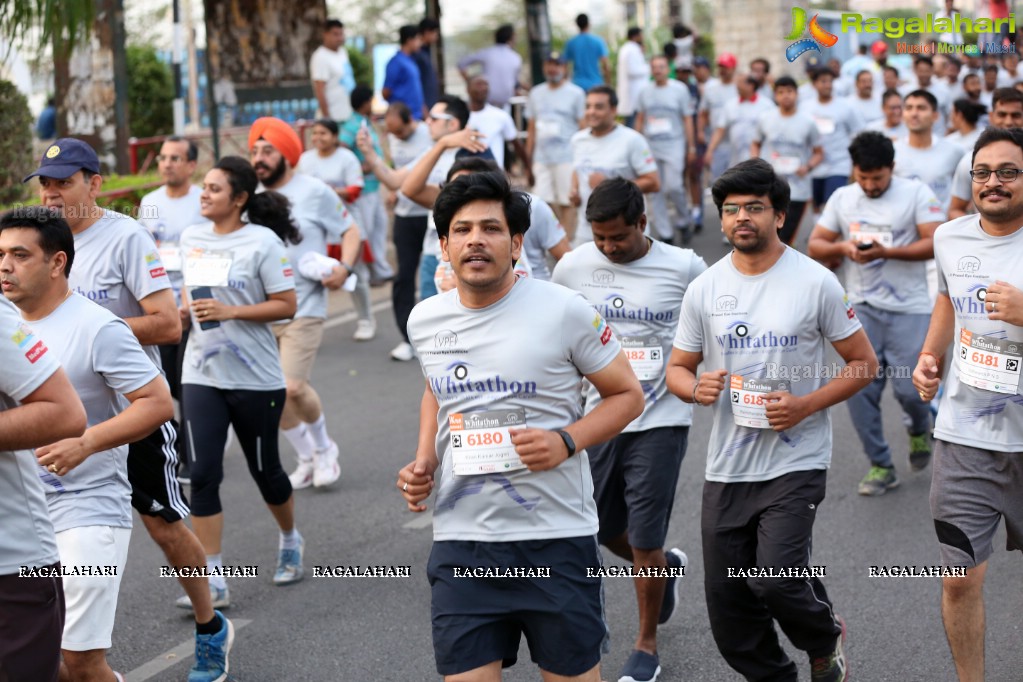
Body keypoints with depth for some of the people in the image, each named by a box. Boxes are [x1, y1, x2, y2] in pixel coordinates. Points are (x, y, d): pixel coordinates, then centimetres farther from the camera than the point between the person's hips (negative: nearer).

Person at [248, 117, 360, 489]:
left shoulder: (314, 192, -3)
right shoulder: (249, 196, 8)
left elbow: (350, 230, 3)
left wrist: (344, 267, -14)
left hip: (303, 309, -5)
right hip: (259, 311, 5)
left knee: (293, 388, -16)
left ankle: (324, 448, 12)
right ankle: (307, 458, 27)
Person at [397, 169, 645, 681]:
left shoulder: (564, 311, -8)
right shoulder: (424, 321, 6)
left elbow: (627, 394, 1)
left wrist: (566, 441, -16)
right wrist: (425, 460, 8)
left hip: (556, 539, -3)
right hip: (460, 545, 3)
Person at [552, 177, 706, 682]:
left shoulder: (684, 268, -9)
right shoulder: (573, 268, -2)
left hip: (660, 419, -4)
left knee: (644, 540, -1)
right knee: (606, 531, 14)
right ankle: (667, 568, 46)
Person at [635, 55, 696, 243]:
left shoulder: (680, 90, 1)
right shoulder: (645, 92, 9)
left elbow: (687, 119, 2)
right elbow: (639, 119, 15)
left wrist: (691, 146, 0)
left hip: (674, 145, -3)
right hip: (650, 146, 3)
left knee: (673, 186, -15)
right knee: (655, 191, 2)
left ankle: (682, 222, 10)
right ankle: (664, 233, 10)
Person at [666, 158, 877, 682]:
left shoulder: (815, 282, -4)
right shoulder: (703, 288, 5)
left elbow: (863, 362, 0)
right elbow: (677, 369, 13)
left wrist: (806, 405, -15)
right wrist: (696, 388, -12)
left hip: (795, 462, -4)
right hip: (726, 467, 4)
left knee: (775, 577, -20)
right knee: (728, 608, 6)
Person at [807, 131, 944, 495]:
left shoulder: (917, 193, -4)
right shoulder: (842, 198, 9)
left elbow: (936, 244, -12)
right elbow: (814, 247, 7)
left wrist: (886, 252, -23)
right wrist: (843, 247, -14)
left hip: (908, 308, -3)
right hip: (861, 307, 3)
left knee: (909, 388, -7)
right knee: (860, 389, -2)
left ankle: (920, 428, 29)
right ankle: (881, 466, 12)